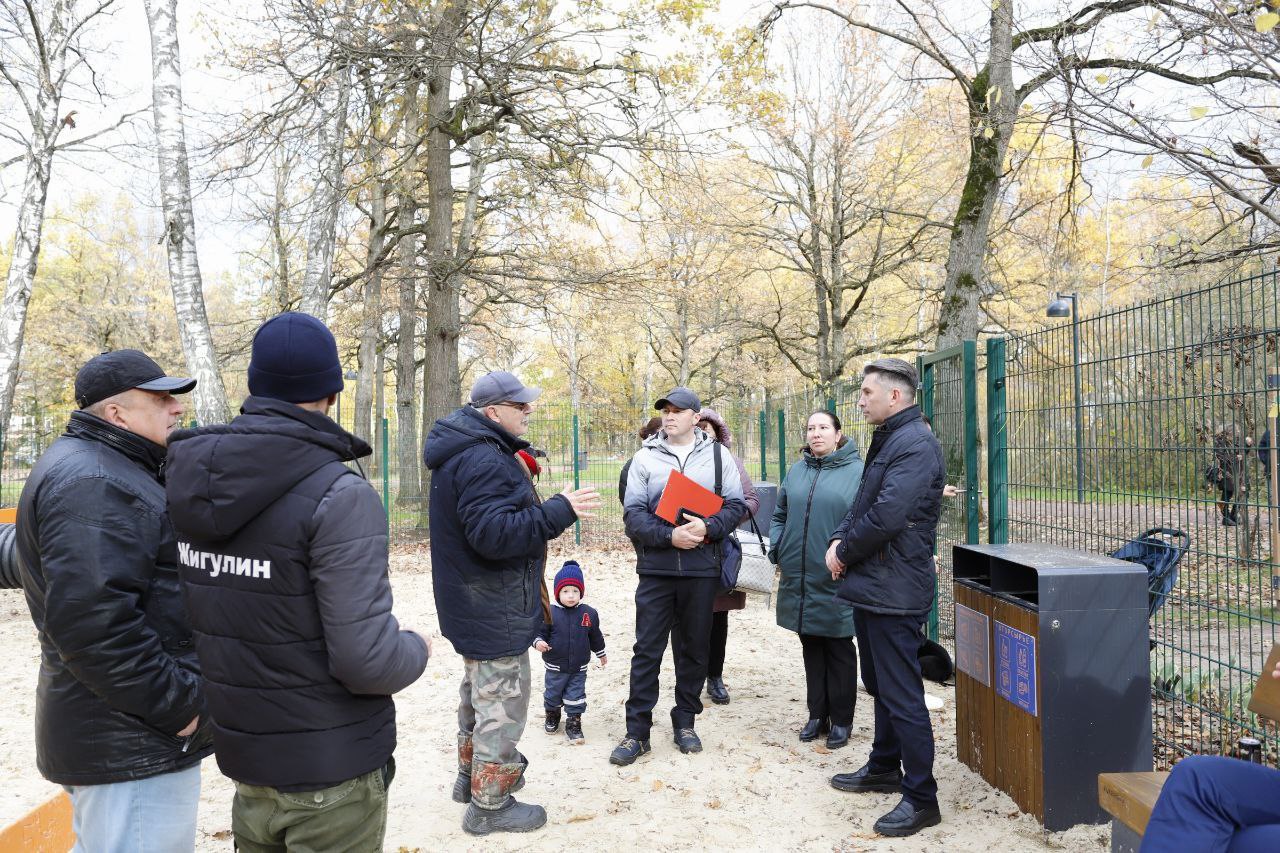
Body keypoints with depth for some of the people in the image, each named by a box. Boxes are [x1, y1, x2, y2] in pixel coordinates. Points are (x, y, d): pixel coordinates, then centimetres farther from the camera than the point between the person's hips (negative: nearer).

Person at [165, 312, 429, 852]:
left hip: (244, 762, 6)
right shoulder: (340, 496, -24)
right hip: (332, 772, -6)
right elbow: (367, 660, -26)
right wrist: (417, 650, -6)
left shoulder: (191, 481, -3)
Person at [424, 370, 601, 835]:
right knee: (503, 698, 0)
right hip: (495, 610, -11)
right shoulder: (484, 460, -25)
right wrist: (559, 511, -28)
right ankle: (489, 804, 13)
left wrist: (546, 507, 10)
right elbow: (495, 534, -31)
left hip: (474, 604, 11)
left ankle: (472, 773, 41)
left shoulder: (464, 450, 10)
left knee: (479, 688, 24)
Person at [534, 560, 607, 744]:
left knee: (576, 696, 5)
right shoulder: (550, 613, -13)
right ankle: (552, 715, 43)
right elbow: (540, 632, -8)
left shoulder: (589, 613, -5)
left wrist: (601, 654, 20)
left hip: (578, 668, 0)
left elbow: (595, 636, 9)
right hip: (555, 667, 0)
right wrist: (538, 642, -30)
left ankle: (574, 723, 20)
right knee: (552, 693, 17)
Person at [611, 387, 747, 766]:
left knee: (695, 647, 11)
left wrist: (708, 527, -17)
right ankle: (637, 731, 12)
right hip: (656, 568, -1)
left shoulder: (716, 454, 4)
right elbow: (633, 513, -3)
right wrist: (669, 536, -18)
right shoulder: (645, 457, 2)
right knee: (647, 650, 3)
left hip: (702, 568, 1)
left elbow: (735, 504, 2)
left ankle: (685, 722, 27)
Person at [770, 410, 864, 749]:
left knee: (839, 650, 8)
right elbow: (780, 515, 17)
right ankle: (817, 714, 28)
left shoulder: (857, 471, -7)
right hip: (799, 578, 5)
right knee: (811, 648, 15)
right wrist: (777, 549, 4)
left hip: (837, 580, -5)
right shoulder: (797, 471, 10)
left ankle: (841, 719, 21)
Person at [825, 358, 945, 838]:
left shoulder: (916, 445, -18)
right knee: (880, 686, 22)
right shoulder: (886, 440, 15)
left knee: (902, 696, -2)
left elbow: (887, 515, -27)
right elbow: (862, 505, 19)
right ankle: (884, 767, 38)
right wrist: (839, 540, 1)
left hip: (894, 593, -10)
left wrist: (845, 552, -12)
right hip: (871, 587, 11)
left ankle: (921, 798, 9)